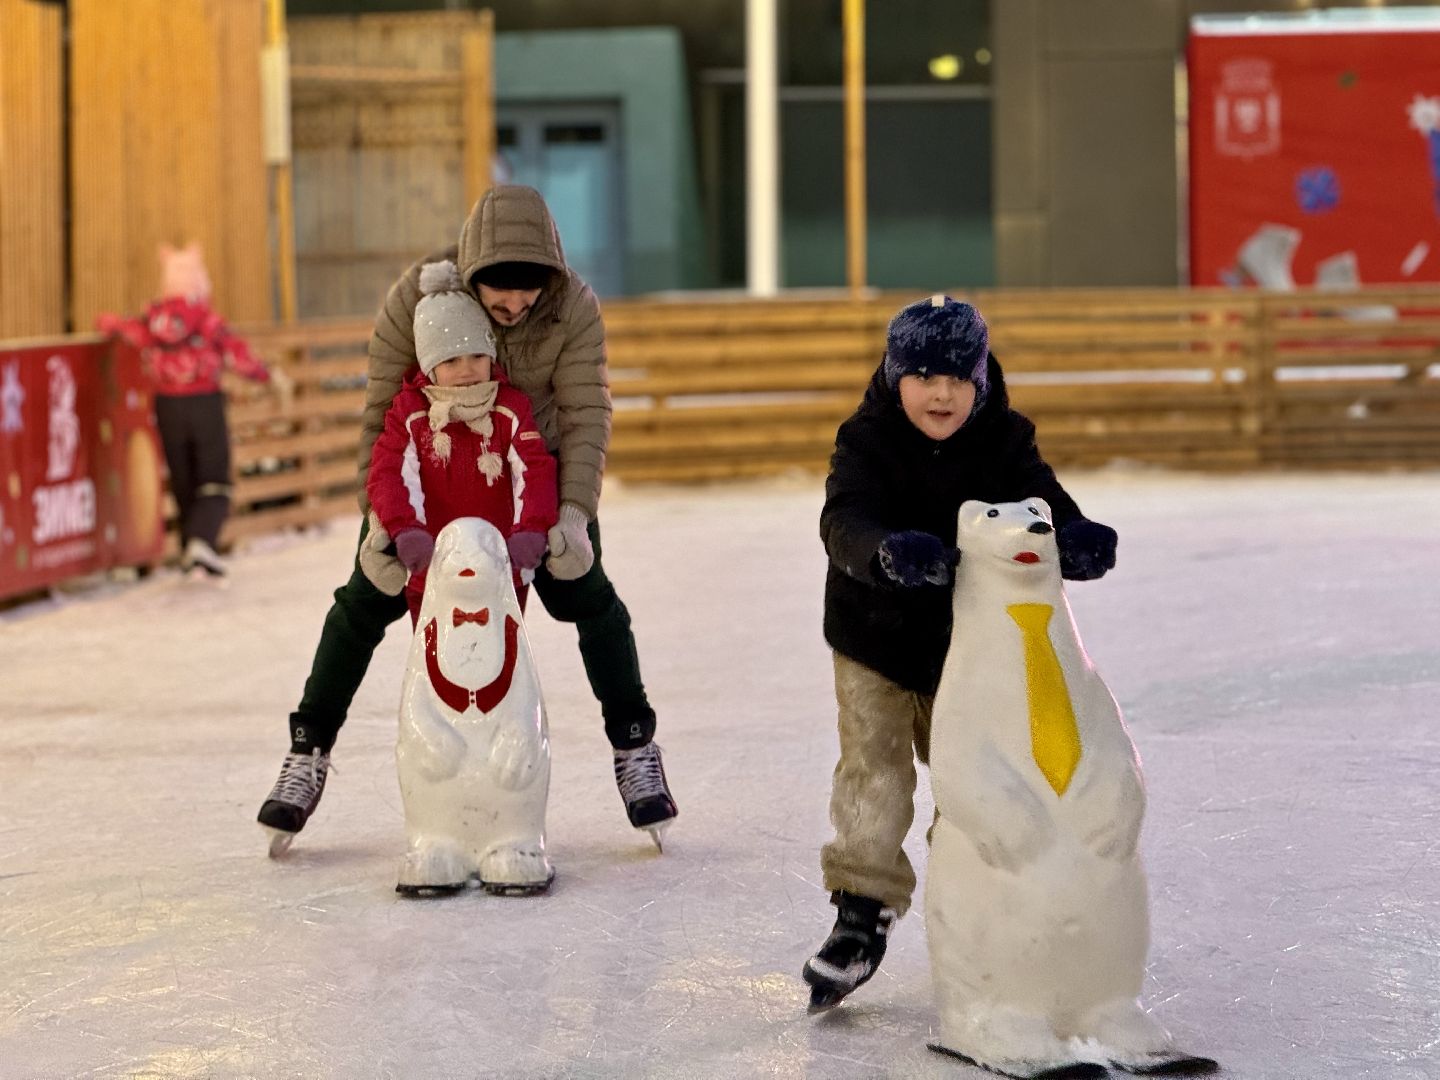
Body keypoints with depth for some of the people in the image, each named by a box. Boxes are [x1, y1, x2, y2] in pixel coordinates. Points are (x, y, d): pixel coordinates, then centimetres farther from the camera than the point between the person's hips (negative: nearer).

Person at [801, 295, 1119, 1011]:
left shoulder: (1005, 445, -11)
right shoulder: (868, 442, -19)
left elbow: (1044, 507, -22)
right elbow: (845, 521, -35)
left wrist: (1076, 539, -47)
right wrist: (889, 550, -59)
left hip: (968, 639, 2)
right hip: (874, 635, -2)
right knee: (875, 769, -7)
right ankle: (862, 915, 1)